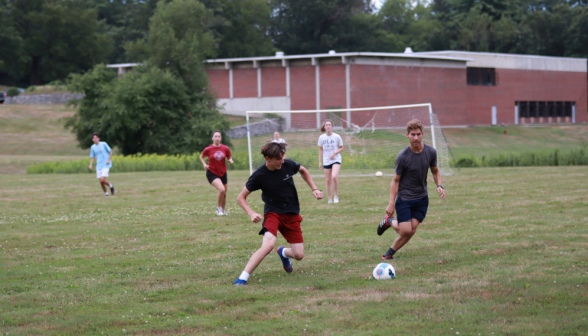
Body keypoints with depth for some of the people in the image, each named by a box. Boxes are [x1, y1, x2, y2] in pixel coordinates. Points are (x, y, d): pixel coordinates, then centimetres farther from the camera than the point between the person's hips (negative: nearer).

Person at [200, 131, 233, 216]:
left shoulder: (225, 149, -4)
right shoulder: (208, 149, -10)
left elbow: (230, 157, 11)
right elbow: (201, 157, 9)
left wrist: (230, 160, -12)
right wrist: (205, 164, -8)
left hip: (223, 173, 4)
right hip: (212, 173, -4)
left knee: (224, 194, 10)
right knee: (221, 189, -25)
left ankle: (223, 210, 33)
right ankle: (218, 208, -4)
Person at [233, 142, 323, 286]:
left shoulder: (288, 165, -7)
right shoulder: (259, 175, -16)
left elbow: (303, 171, 18)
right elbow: (241, 197, -7)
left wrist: (314, 189, 10)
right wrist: (251, 213, -22)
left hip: (292, 215, 4)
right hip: (273, 213, -4)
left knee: (299, 255, 0)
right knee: (268, 245, -32)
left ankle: (283, 252, 39)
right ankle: (242, 278, -28)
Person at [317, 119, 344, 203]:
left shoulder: (337, 137, -5)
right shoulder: (321, 137, 2)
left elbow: (341, 148, 4)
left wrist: (334, 153, -14)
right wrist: (320, 162, 9)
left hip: (336, 160, -3)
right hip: (326, 161, 3)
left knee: (334, 177, -23)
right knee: (328, 181, 3)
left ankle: (336, 196, -7)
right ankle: (330, 199, 14)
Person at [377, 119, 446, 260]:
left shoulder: (430, 152, -5)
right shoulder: (403, 156, -17)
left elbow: (435, 171, 12)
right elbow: (396, 180, -9)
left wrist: (439, 186, -9)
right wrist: (391, 203, -13)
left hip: (422, 198, 4)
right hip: (404, 198, -4)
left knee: (412, 230, -4)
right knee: (406, 231, -9)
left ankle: (390, 252, 17)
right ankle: (389, 221, 24)